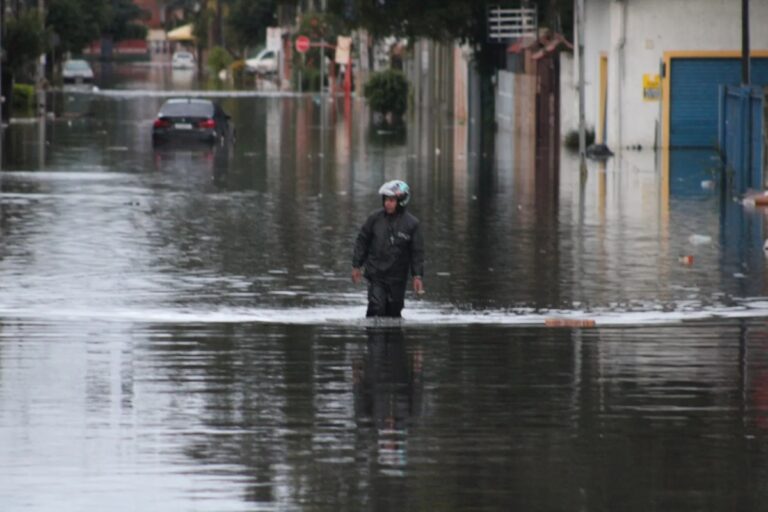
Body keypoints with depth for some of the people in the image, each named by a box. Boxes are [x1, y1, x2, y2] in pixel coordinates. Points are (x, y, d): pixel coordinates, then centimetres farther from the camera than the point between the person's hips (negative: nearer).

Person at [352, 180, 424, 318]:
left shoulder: (411, 223, -4)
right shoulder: (375, 218, -2)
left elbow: (417, 252, 0)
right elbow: (362, 241, 7)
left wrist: (417, 276, -4)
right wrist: (356, 266, 6)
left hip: (397, 278, 0)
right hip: (375, 274, 0)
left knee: (394, 311, 7)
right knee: (376, 307, -14)